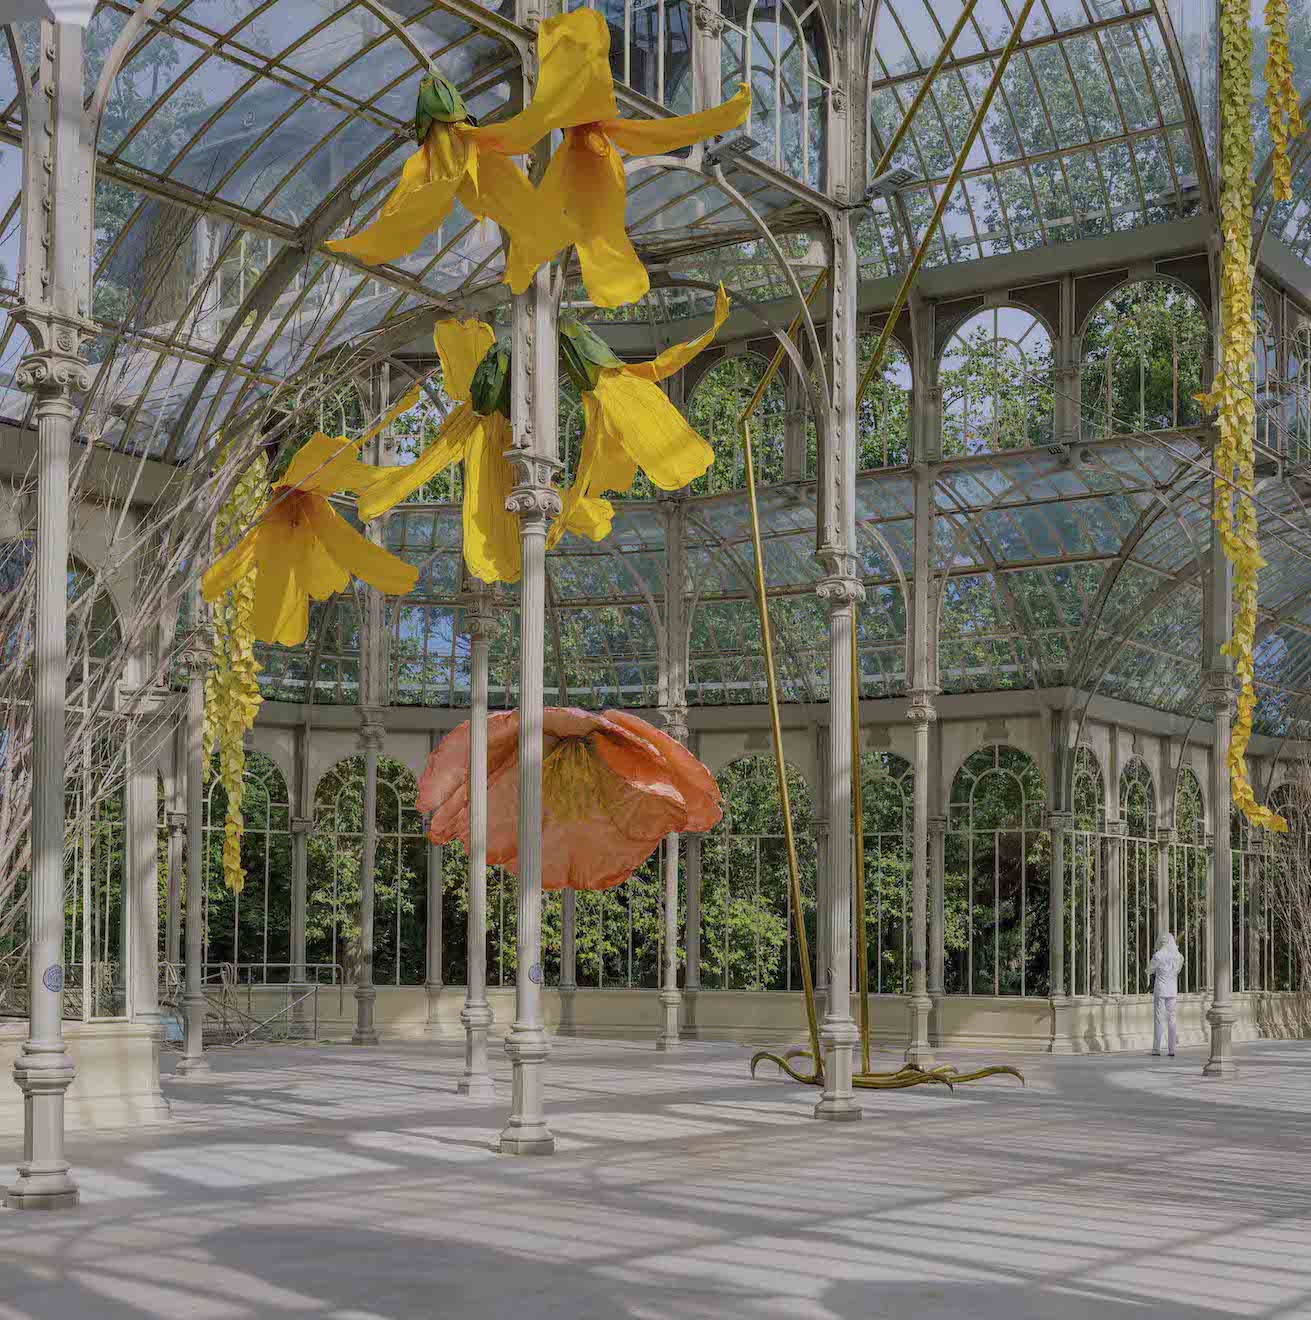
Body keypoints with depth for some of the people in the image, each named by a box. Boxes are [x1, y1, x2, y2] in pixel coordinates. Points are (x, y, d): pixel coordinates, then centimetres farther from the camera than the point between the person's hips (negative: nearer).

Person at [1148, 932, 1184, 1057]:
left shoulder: (1158, 956, -12)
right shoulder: (1178, 956, 3)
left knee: (1158, 1018, 0)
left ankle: (1156, 1049, -1)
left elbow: (1149, 971, 0)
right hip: (1173, 990, 4)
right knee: (1172, 1019, 7)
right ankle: (1172, 1050, 6)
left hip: (1160, 990, -4)